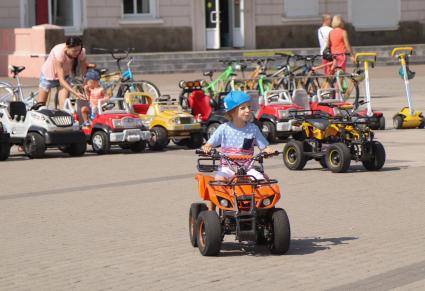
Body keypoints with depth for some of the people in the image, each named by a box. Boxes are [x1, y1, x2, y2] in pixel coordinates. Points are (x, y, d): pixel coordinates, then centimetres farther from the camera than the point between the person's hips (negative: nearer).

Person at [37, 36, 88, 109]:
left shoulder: (81, 52, -29)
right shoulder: (59, 52, -40)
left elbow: (84, 72, -19)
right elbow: (61, 80, -40)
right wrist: (75, 93, -50)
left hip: (65, 75, 2)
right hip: (48, 75, -2)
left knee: (64, 106, -16)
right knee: (41, 104, 11)